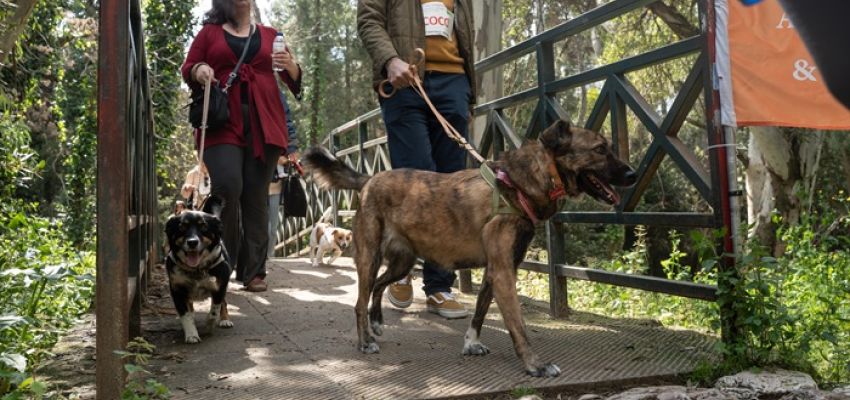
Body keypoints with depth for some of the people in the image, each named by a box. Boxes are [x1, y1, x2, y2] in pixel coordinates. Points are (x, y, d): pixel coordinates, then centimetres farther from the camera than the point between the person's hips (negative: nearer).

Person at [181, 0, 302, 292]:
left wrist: (291, 66, -6)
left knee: (256, 196, -1)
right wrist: (199, 71, -9)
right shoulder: (210, 32, 16)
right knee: (227, 187, -18)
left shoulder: (270, 36, 19)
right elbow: (187, 68, 14)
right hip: (221, 123, -1)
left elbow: (294, 81, 17)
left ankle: (254, 271, 3)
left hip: (263, 125, 2)